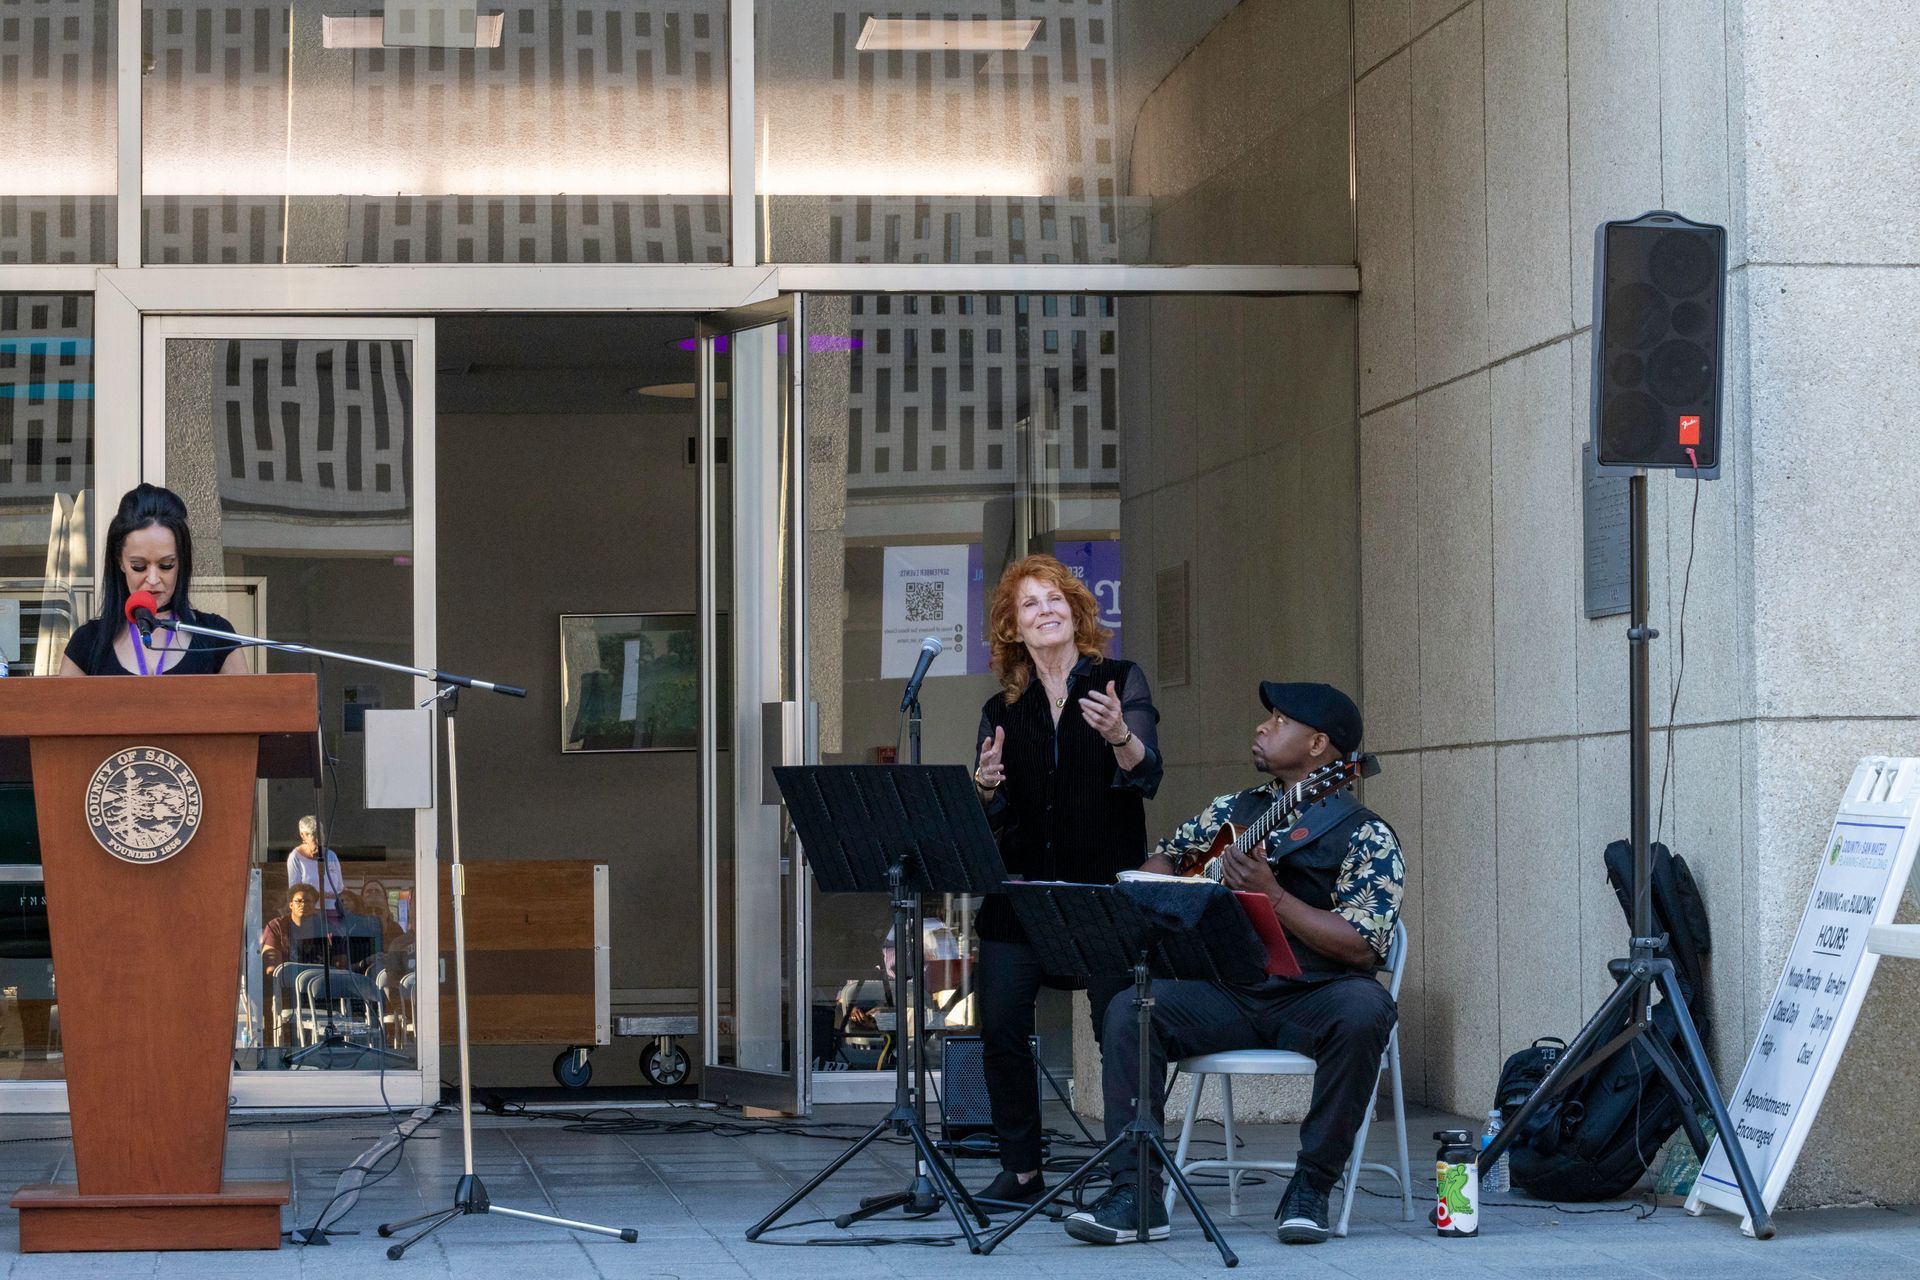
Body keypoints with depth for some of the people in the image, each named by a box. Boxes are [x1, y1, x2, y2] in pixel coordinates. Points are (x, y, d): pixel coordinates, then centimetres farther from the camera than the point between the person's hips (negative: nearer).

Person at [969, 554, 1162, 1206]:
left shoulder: (1122, 682, 3)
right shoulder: (1001, 711, 12)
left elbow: (1147, 775, -12)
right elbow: (991, 820, 11)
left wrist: (1120, 737, -33)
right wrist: (985, 788, -12)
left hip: (1106, 886, -3)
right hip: (1023, 886, 3)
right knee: (1000, 1022, -7)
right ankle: (1021, 1168, 5)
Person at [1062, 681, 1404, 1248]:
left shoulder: (1365, 835, -3)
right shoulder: (1232, 811, 15)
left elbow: (1361, 947, -15)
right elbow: (1164, 858, 29)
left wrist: (1271, 894, -21)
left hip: (1315, 998, -4)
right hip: (1231, 996, 4)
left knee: (1363, 1011, -37)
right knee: (1128, 1012, -20)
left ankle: (1310, 1187, -24)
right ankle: (1136, 1195, -20)